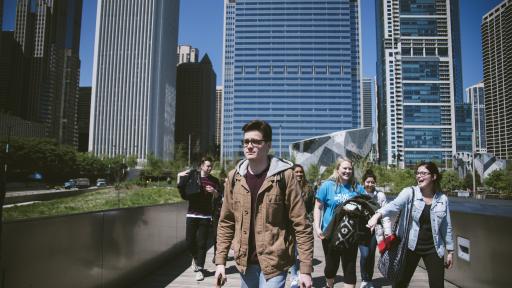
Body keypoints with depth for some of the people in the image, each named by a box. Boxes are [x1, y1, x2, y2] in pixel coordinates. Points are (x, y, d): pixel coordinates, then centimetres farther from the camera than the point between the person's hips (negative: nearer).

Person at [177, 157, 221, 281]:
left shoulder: (214, 180, 3)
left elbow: (219, 197, 5)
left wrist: (214, 191, -17)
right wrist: (179, 176, -6)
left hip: (205, 216, -1)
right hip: (192, 214, 1)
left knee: (202, 243, -1)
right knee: (189, 241, 4)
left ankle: (200, 269, 11)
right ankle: (195, 257, 35)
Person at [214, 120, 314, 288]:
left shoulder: (284, 176, -11)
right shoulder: (234, 177, 1)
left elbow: (301, 225, -11)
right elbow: (226, 222, 7)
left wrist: (306, 269, -13)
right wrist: (220, 261, 3)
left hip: (274, 262, -4)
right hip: (245, 262, 4)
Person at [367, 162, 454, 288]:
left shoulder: (443, 199, 0)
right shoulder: (409, 192, -9)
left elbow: (446, 227, 8)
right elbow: (394, 205, -28)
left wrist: (450, 251, 11)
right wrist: (377, 215, -47)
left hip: (433, 249, 2)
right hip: (410, 246, -2)